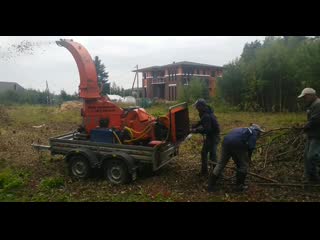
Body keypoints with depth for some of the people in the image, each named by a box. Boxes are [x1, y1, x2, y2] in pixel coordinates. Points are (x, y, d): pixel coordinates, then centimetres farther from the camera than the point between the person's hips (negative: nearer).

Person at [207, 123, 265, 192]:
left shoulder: (243, 129, 39)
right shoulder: (254, 132, 19)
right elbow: (251, 147, 2)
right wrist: (248, 158, 16)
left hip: (226, 141, 6)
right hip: (238, 144, -6)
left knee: (221, 164, 13)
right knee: (244, 165, 16)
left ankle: (211, 185, 15)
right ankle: (239, 185, 21)